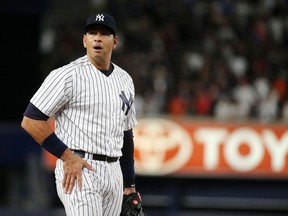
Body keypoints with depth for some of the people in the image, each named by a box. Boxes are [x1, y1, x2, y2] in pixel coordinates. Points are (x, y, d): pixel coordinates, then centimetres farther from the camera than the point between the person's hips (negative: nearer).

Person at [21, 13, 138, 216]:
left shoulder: (125, 80, 15)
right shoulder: (68, 75, -7)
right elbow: (31, 120, -11)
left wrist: (129, 184, 19)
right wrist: (68, 156, -15)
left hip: (114, 174, 7)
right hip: (78, 172, -7)